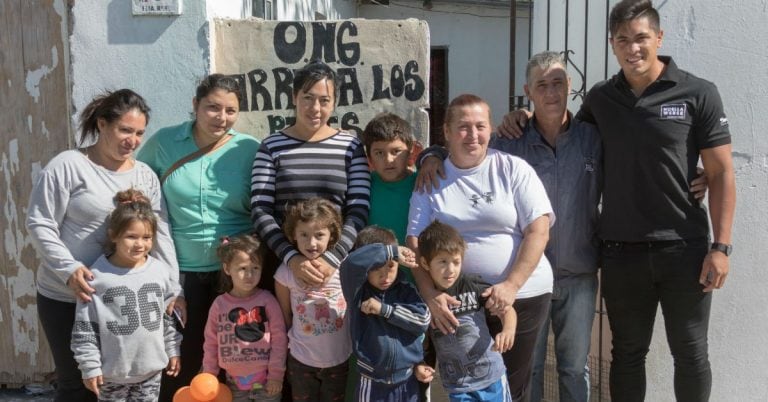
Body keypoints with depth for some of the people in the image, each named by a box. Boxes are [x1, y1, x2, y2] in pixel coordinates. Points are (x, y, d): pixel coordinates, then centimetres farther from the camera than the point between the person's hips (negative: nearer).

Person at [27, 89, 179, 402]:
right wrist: (68, 269, -22)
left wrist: (172, 286, -2)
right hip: (66, 298, -4)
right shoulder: (68, 165, -8)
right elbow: (39, 224, -10)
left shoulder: (146, 176, 6)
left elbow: (160, 234, 5)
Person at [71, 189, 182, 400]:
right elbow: (85, 328, -9)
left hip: (150, 368, 3)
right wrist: (90, 366, -9)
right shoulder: (97, 277, -13)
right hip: (112, 371, -3)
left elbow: (170, 315, 8)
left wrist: (173, 350, 9)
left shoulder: (161, 271, -3)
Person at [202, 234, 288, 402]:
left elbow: (279, 339, -9)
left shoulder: (267, 300, -10)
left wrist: (276, 374, -9)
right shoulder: (219, 304, -2)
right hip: (234, 381, 3)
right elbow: (211, 343, 5)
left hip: (265, 379, -2)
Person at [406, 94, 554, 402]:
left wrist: (511, 285, -17)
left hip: (522, 296, -1)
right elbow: (415, 243, -2)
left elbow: (538, 230, -7)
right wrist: (430, 294, -15)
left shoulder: (513, 169, -2)